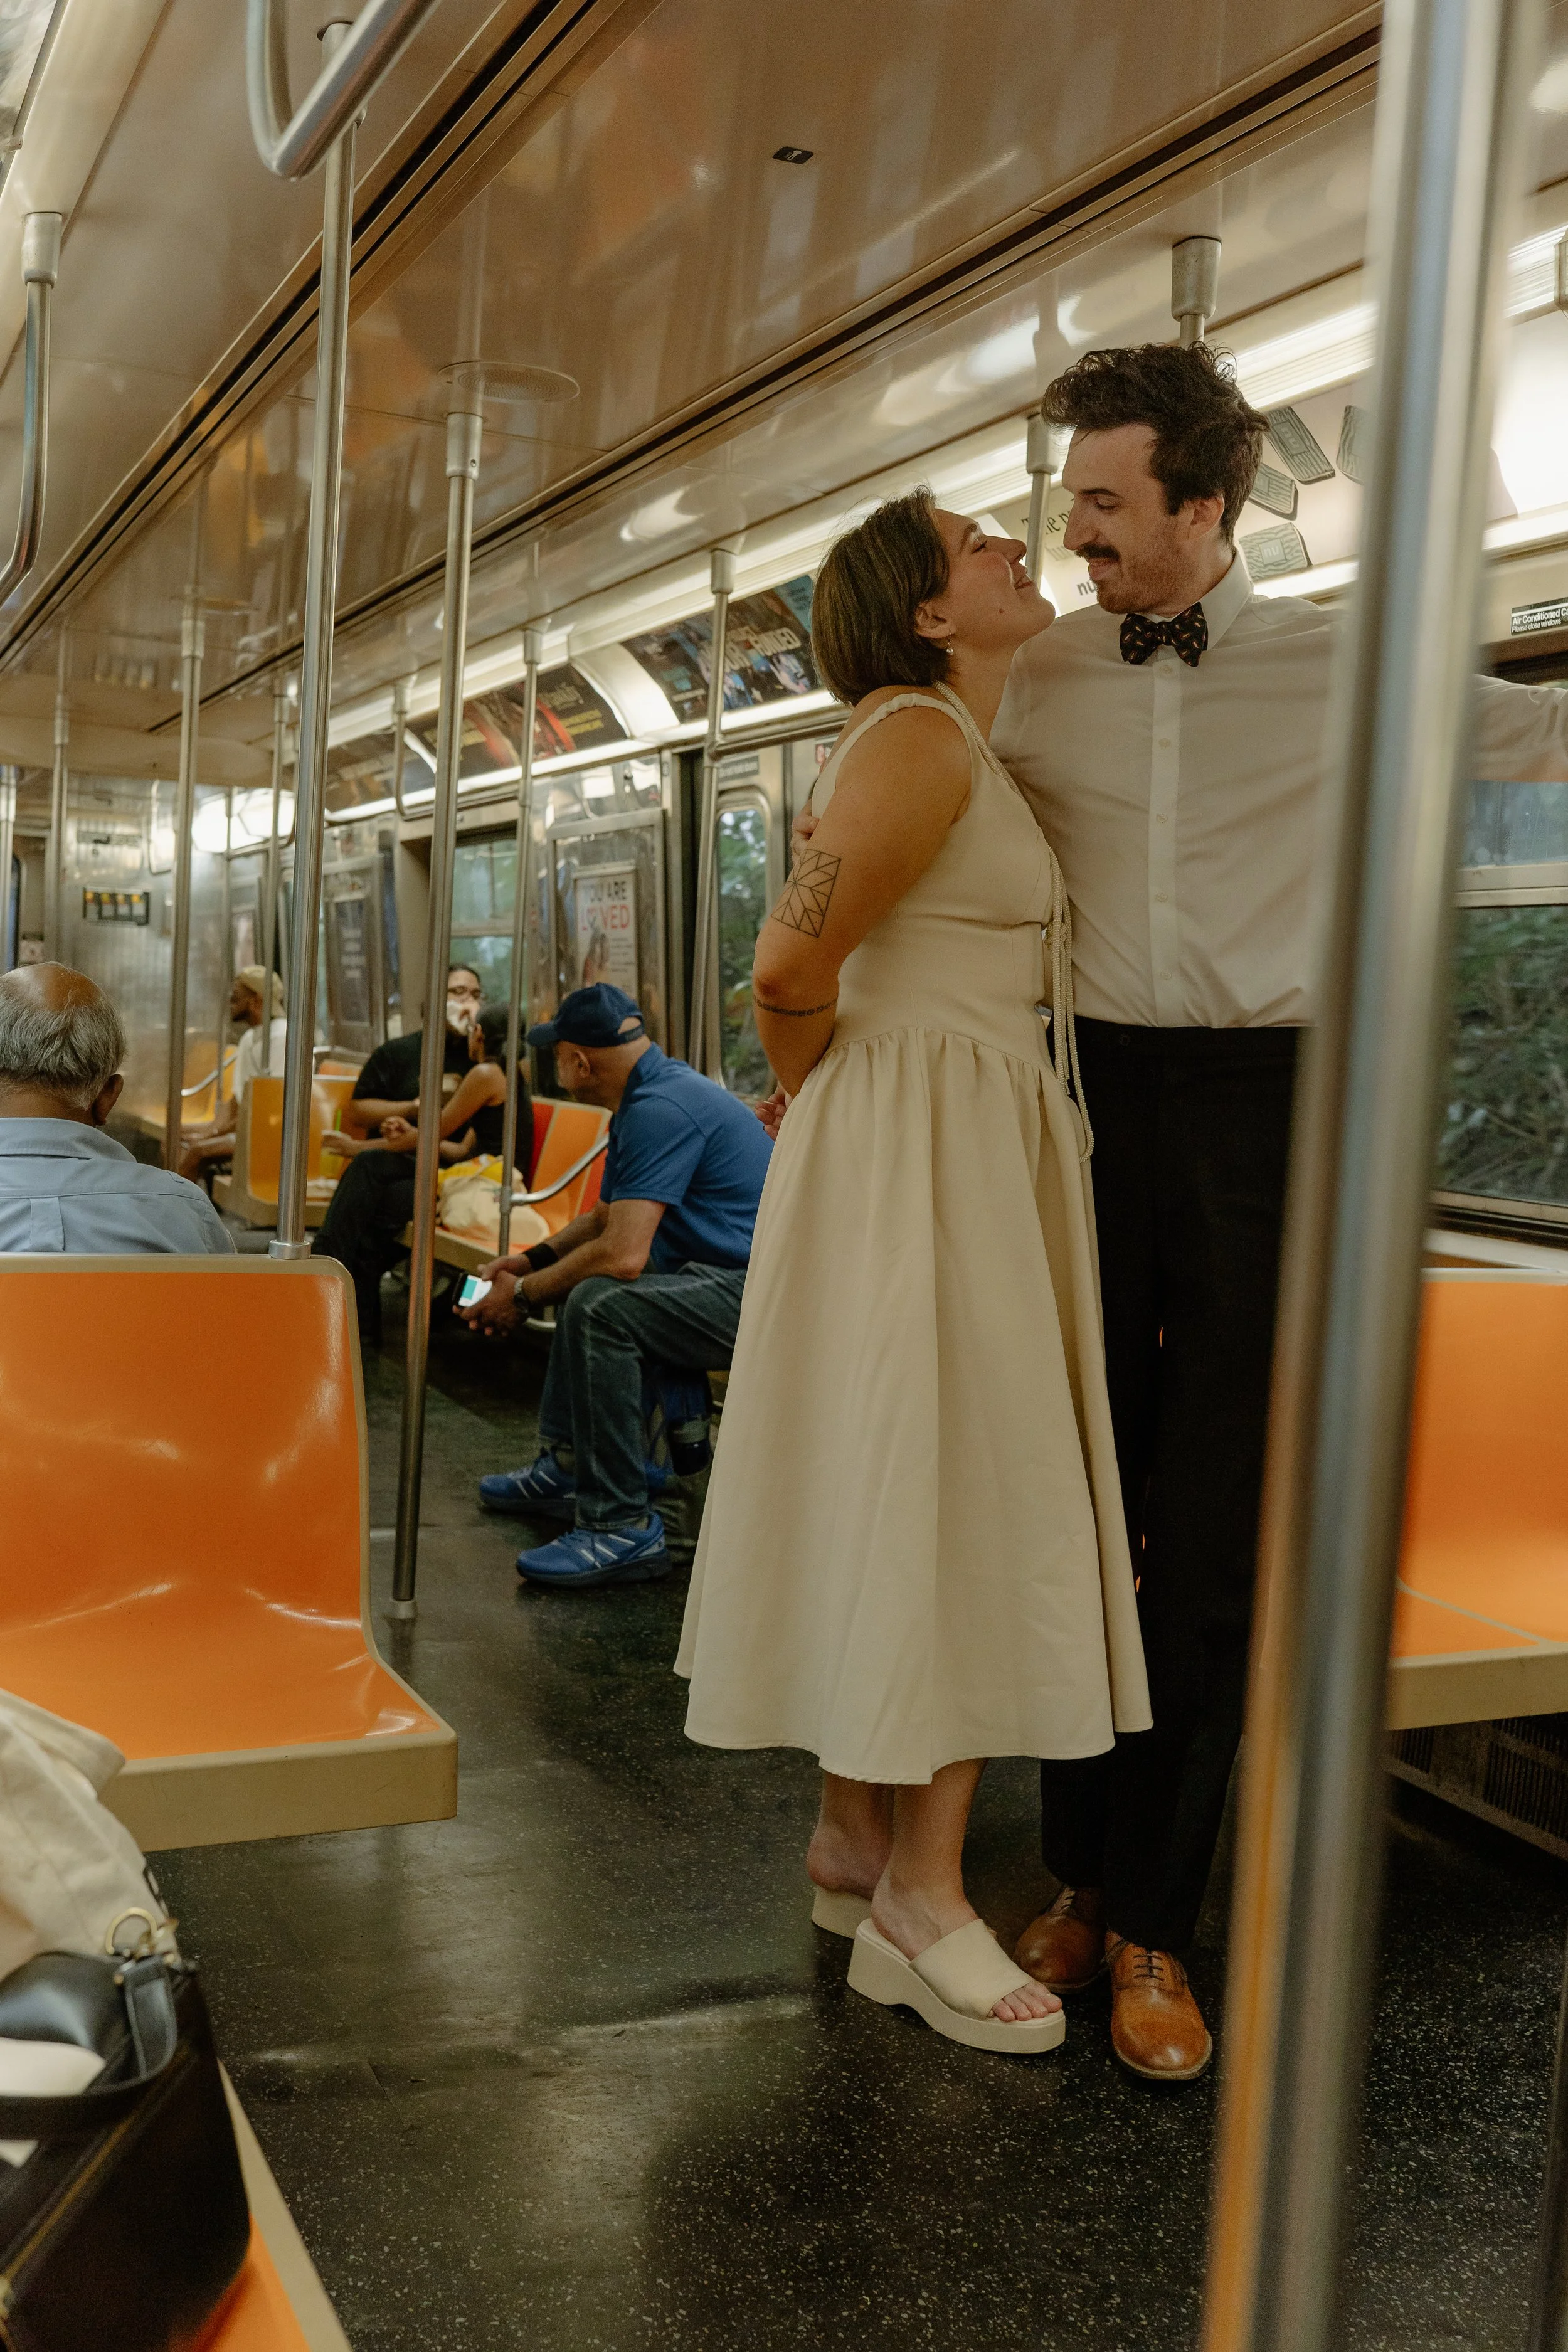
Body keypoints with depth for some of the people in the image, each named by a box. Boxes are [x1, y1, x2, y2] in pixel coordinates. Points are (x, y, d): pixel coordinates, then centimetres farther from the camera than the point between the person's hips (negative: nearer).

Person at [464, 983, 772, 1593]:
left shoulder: (661, 1108, -20)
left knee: (599, 1303, -30)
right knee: (583, 1280, 26)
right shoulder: (646, 1096, 14)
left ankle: (624, 1528, -23)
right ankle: (564, 1463, 27)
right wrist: (533, 1258, 14)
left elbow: (623, 1254, -28)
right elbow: (605, 1217, 28)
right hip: (721, 1276, 12)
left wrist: (522, 1295, -13)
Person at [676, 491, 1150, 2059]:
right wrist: (832, 1109, -3)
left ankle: (856, 1837, 24)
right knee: (953, 1507, -5)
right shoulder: (921, 740, -14)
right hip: (921, 1152, -10)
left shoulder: (952, 741, 18)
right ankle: (921, 1899, 5)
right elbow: (790, 963, -19)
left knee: (890, 1506, 13)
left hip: (980, 1154, 10)